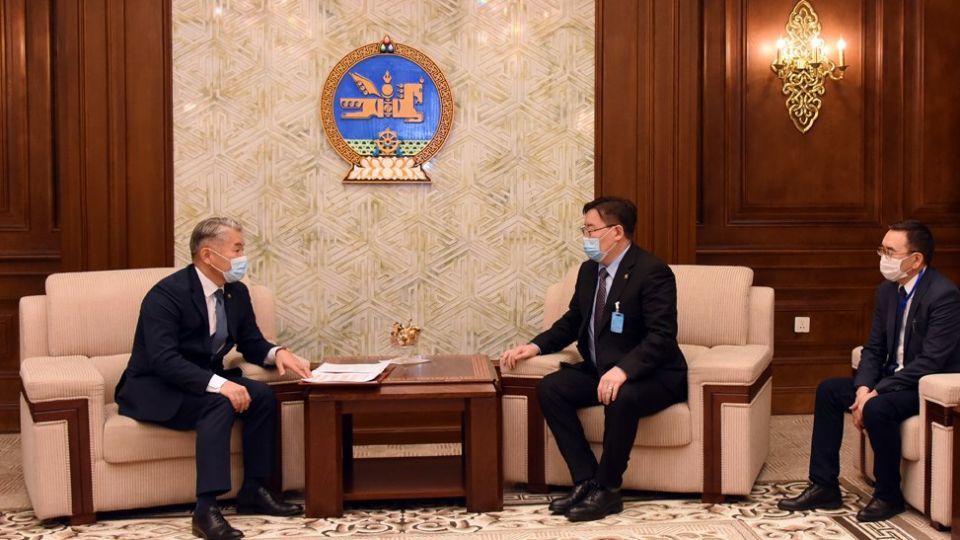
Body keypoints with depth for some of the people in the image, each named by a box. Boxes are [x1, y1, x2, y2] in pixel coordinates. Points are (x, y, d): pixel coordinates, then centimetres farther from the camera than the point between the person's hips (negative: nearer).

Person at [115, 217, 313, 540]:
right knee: (221, 404, -33)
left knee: (262, 395, -17)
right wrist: (218, 384, -41)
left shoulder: (237, 292, 2)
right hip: (153, 390, -7)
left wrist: (276, 353, -12)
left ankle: (253, 490, -7)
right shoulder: (167, 294, -22)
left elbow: (251, 343, 12)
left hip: (206, 381, 7)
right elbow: (163, 359, -31)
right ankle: (206, 508, -35)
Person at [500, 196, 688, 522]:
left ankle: (607, 490, -20)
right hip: (599, 370, 8)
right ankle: (586, 481, -14)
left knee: (620, 398, -38)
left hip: (652, 376, -8)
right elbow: (572, 321, 18)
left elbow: (662, 336, -26)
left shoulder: (652, 272, -17)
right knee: (550, 388, -15)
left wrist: (623, 370, -40)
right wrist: (536, 346, 0)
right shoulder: (589, 270, 7)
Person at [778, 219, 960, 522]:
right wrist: (863, 388, -11)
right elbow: (874, 349, 8)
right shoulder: (887, 291, 5)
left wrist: (876, 393, -25)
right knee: (828, 390, 1)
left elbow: (930, 362, -26)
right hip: (894, 379, 9)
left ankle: (888, 495, -9)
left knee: (878, 408, -32)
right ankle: (824, 487, 3)